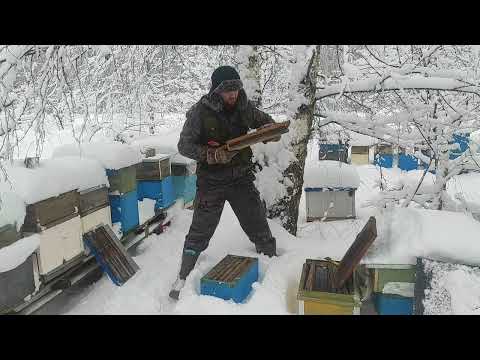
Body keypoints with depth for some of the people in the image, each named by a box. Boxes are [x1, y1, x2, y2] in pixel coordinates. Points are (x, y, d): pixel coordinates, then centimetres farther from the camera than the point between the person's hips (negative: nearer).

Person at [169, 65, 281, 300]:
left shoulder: (244, 107, -1)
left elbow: (268, 122, 13)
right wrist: (211, 154, -26)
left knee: (259, 227, 9)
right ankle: (183, 277, 24)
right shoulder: (200, 112, -11)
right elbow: (184, 145, -10)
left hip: (241, 178, 3)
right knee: (200, 232, 5)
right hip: (211, 182, -3)